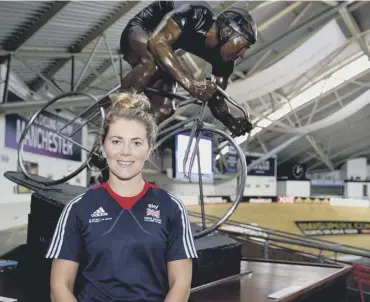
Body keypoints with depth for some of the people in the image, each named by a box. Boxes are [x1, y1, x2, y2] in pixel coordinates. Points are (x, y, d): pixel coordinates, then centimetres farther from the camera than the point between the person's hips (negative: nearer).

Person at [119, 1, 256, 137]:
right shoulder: (196, 16, -35)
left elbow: (215, 97, -11)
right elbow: (157, 42, -47)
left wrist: (230, 120, -32)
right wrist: (190, 84, -54)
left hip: (165, 54, 6)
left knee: (163, 109, -17)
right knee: (154, 63, -40)